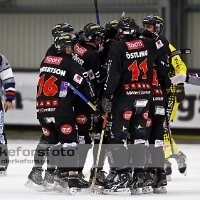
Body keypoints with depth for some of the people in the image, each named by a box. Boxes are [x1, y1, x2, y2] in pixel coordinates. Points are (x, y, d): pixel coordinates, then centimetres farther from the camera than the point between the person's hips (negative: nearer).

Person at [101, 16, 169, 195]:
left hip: (124, 98, -5)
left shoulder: (117, 48, -9)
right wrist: (146, 33, 23)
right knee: (138, 136, 10)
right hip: (144, 98, 5)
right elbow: (164, 43, 22)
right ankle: (138, 176, 8)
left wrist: (107, 96, -10)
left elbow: (113, 75, -14)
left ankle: (122, 174, -8)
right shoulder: (147, 44, 3)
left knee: (119, 135, -1)